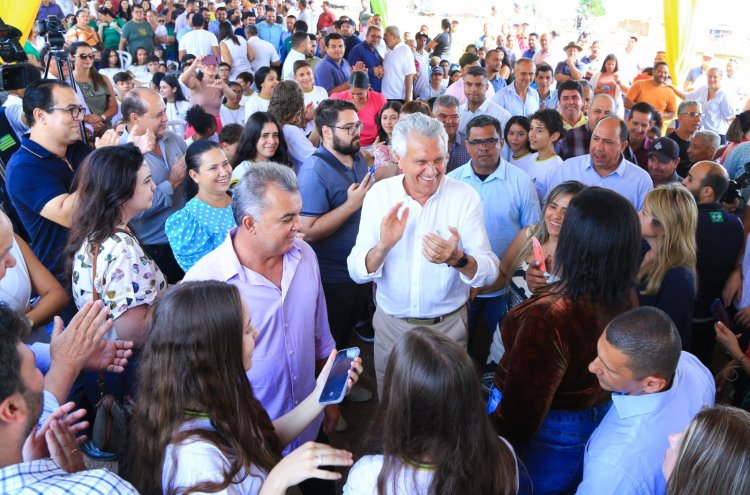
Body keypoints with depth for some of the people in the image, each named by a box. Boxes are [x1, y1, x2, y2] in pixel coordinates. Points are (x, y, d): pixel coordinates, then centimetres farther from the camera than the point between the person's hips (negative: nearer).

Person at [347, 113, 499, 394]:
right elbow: (357, 273, -12)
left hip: (449, 325, -1)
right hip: (391, 324, 1)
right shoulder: (379, 194, -9)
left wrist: (458, 259, -38)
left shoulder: (465, 197, -12)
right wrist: (383, 246, -32)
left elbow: (490, 272, -16)